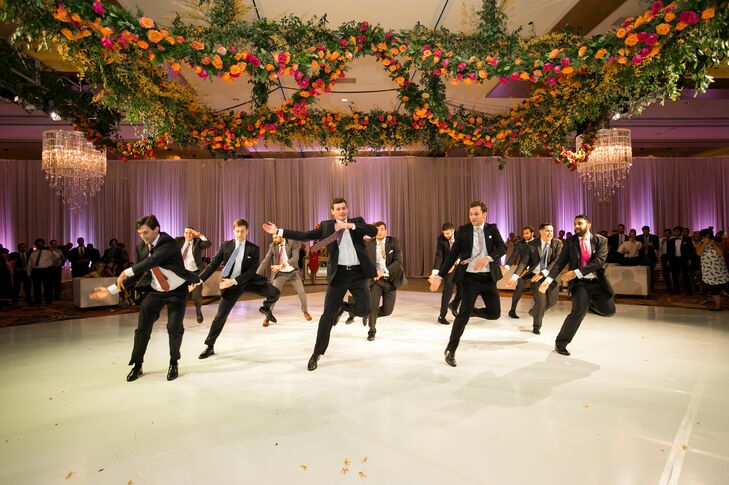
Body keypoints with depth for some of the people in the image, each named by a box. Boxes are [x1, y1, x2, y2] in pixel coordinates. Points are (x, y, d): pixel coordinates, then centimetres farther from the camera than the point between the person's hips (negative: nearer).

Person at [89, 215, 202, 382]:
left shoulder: (168, 243, -23)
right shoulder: (141, 246, -5)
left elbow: (153, 261, -38)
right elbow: (137, 274, -1)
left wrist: (127, 272, -33)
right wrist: (111, 290, -7)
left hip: (177, 291, -5)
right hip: (155, 291, 5)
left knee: (174, 328, -5)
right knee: (142, 328, 1)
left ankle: (173, 364, 18)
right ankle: (137, 366, 19)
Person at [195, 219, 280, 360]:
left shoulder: (253, 249, -7)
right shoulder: (225, 245, -2)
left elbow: (252, 271, -13)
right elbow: (213, 264, -3)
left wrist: (234, 281, -23)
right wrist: (198, 279, -12)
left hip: (248, 281, 0)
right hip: (231, 284, 1)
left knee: (275, 292, -18)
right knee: (221, 315, 3)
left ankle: (265, 308, 18)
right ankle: (209, 347, 21)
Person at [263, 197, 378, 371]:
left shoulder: (357, 221, 6)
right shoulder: (326, 226, 6)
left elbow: (374, 231, -12)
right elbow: (304, 236, 3)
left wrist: (350, 225, -21)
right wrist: (278, 231, -2)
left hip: (358, 273, 0)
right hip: (338, 274, 0)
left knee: (363, 310, -8)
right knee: (327, 315, 1)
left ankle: (343, 306, 27)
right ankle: (317, 353, 16)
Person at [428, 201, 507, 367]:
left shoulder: (492, 229, 6)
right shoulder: (463, 230, 0)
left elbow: (502, 248, -6)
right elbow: (452, 255, -1)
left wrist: (488, 258, -26)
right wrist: (440, 276, -9)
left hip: (488, 277, 3)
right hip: (470, 278, -3)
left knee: (494, 313, 0)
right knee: (464, 314, -6)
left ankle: (468, 309, 28)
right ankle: (450, 351, 6)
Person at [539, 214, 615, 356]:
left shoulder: (601, 241, 0)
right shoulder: (570, 242, 2)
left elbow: (599, 261, -14)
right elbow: (560, 262, -4)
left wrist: (576, 272, -25)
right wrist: (548, 279, -19)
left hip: (597, 281, 2)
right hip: (579, 282, -2)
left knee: (609, 310, -8)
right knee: (579, 311, -18)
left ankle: (587, 302, 26)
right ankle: (560, 343, -4)